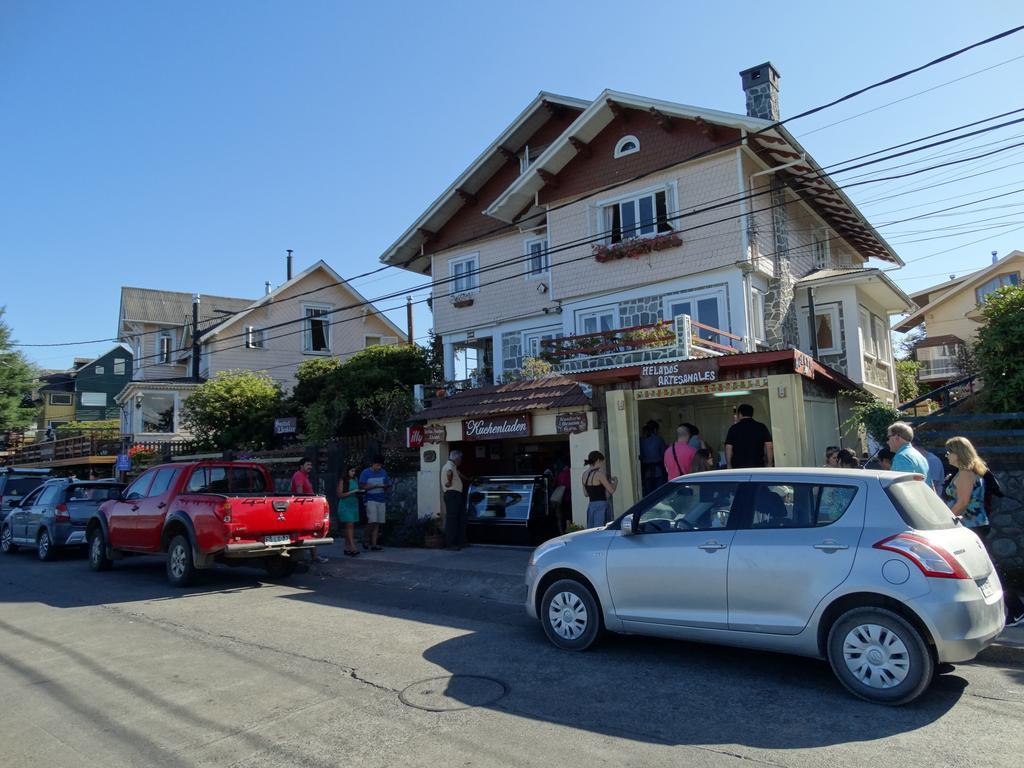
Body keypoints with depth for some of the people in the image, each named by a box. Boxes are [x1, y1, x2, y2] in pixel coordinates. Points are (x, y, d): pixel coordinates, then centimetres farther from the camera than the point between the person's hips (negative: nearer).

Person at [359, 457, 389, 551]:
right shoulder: (365, 473, -2)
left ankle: (374, 544, 4)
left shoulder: (383, 472, 12)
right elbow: (362, 486, -7)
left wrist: (385, 487, -7)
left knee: (377, 523, 1)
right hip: (371, 500, -5)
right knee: (372, 522, -15)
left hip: (381, 500, 5)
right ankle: (365, 540, 7)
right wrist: (375, 486, -16)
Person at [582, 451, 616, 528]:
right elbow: (611, 490, -9)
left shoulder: (585, 474, 8)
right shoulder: (599, 474, -13)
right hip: (601, 506, -7)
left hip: (590, 506, 7)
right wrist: (614, 482, 10)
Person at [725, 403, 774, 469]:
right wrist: (770, 464, 8)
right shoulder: (761, 427, 5)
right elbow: (769, 446, 1)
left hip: (738, 467, -1)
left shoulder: (734, 428, 2)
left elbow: (728, 448, 0)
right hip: (758, 466, 1)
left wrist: (729, 466, 8)